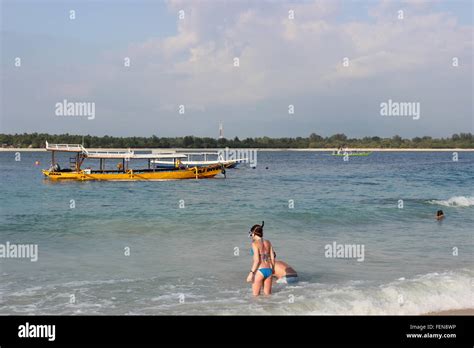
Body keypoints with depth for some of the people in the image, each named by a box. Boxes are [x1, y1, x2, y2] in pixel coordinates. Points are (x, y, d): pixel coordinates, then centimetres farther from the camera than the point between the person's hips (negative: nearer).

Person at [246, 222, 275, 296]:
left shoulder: (255, 243, -8)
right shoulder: (268, 242, 9)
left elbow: (257, 260, -16)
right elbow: (272, 258, 10)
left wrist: (251, 273, -14)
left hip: (259, 271, -6)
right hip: (268, 270, 6)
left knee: (256, 295, 5)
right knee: (268, 295, 14)